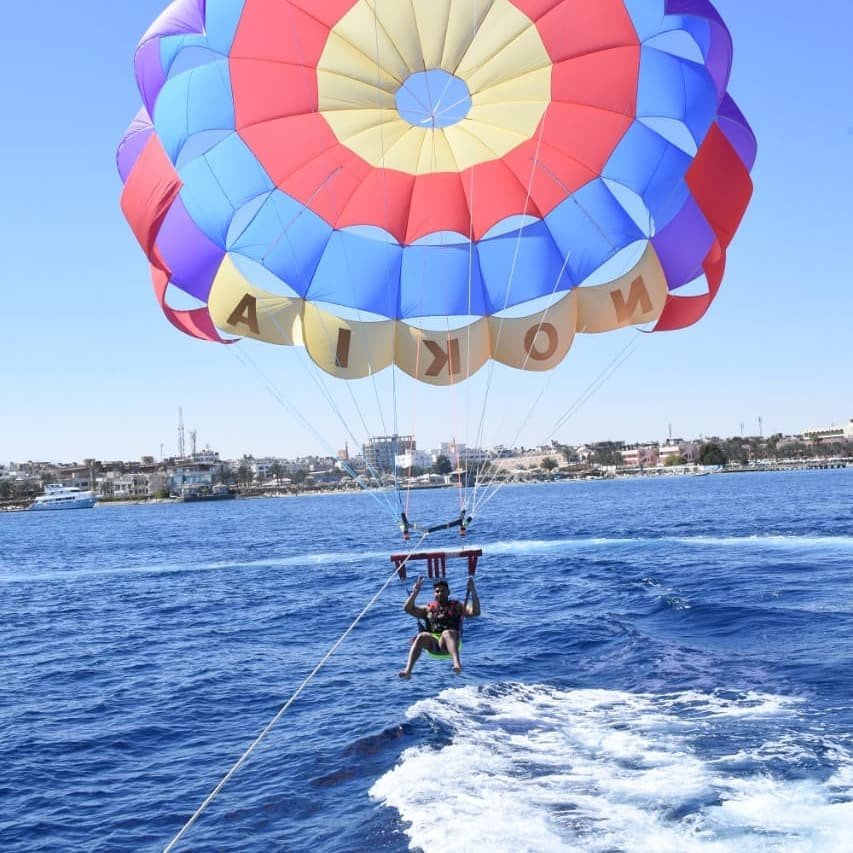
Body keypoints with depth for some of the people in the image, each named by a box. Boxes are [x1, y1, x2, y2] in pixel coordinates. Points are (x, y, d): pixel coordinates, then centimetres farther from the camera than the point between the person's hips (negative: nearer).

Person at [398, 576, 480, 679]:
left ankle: (457, 663, -63)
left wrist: (472, 591, -4)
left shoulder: (457, 606, 20)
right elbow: (408, 608, 14)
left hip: (448, 643, -2)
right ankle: (408, 671, -48)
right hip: (432, 644, 2)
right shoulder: (428, 609, 25)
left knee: (447, 633, -37)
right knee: (422, 636, -32)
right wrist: (415, 592, 4)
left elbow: (475, 612, 4)